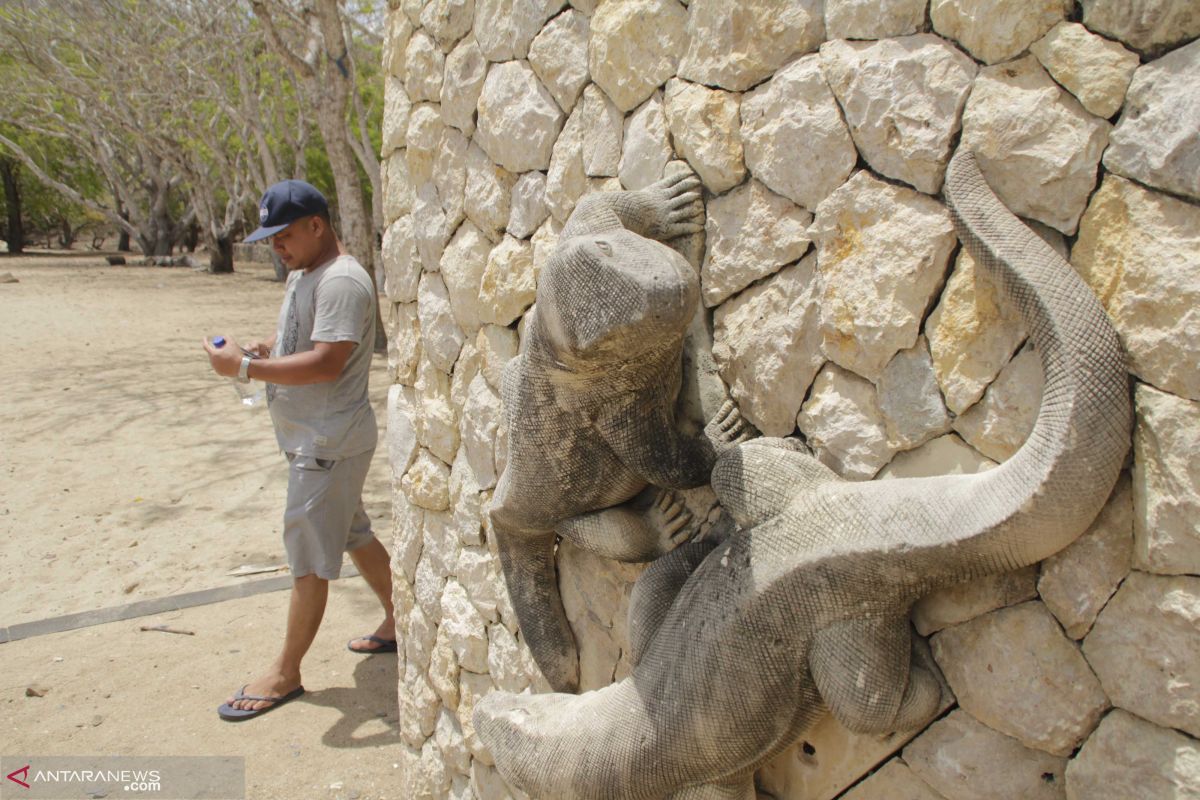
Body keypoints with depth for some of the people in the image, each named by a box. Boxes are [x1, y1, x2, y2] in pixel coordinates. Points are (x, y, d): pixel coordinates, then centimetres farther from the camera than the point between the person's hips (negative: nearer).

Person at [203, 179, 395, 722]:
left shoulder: (342, 281, -20)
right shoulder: (300, 275, 14)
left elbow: (326, 363, -29)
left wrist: (245, 367, -27)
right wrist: (265, 347, 4)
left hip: (330, 443, -11)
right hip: (311, 437, 11)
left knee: (308, 556, -1)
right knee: (353, 535, 20)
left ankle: (286, 672, 12)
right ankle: (397, 622, 35)